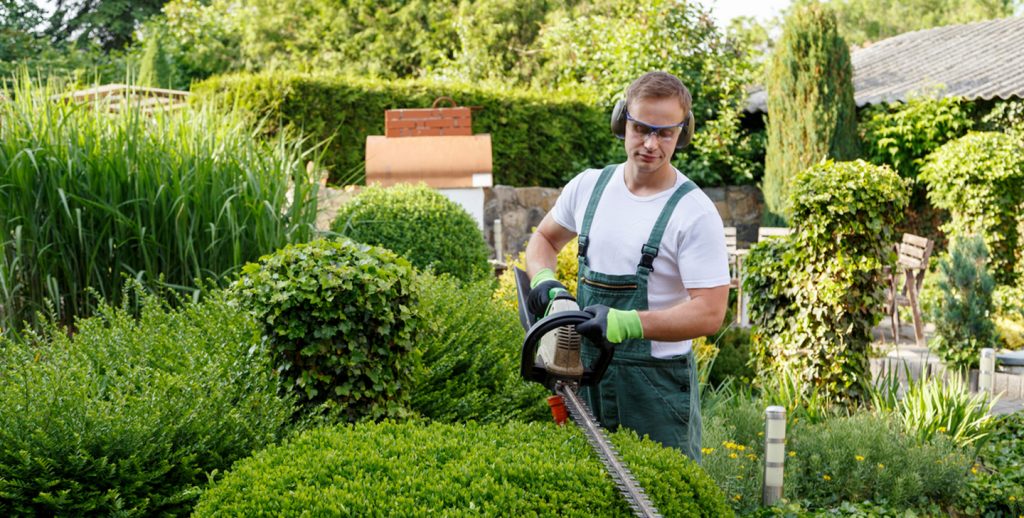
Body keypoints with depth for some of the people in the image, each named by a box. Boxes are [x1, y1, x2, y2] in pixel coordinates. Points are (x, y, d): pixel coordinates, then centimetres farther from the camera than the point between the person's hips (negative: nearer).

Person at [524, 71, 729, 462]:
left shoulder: (694, 213, -12)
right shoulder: (589, 186, 5)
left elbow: (709, 313, -18)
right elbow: (543, 239, 22)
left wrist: (626, 323, -28)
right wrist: (543, 281, 0)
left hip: (656, 382, -5)